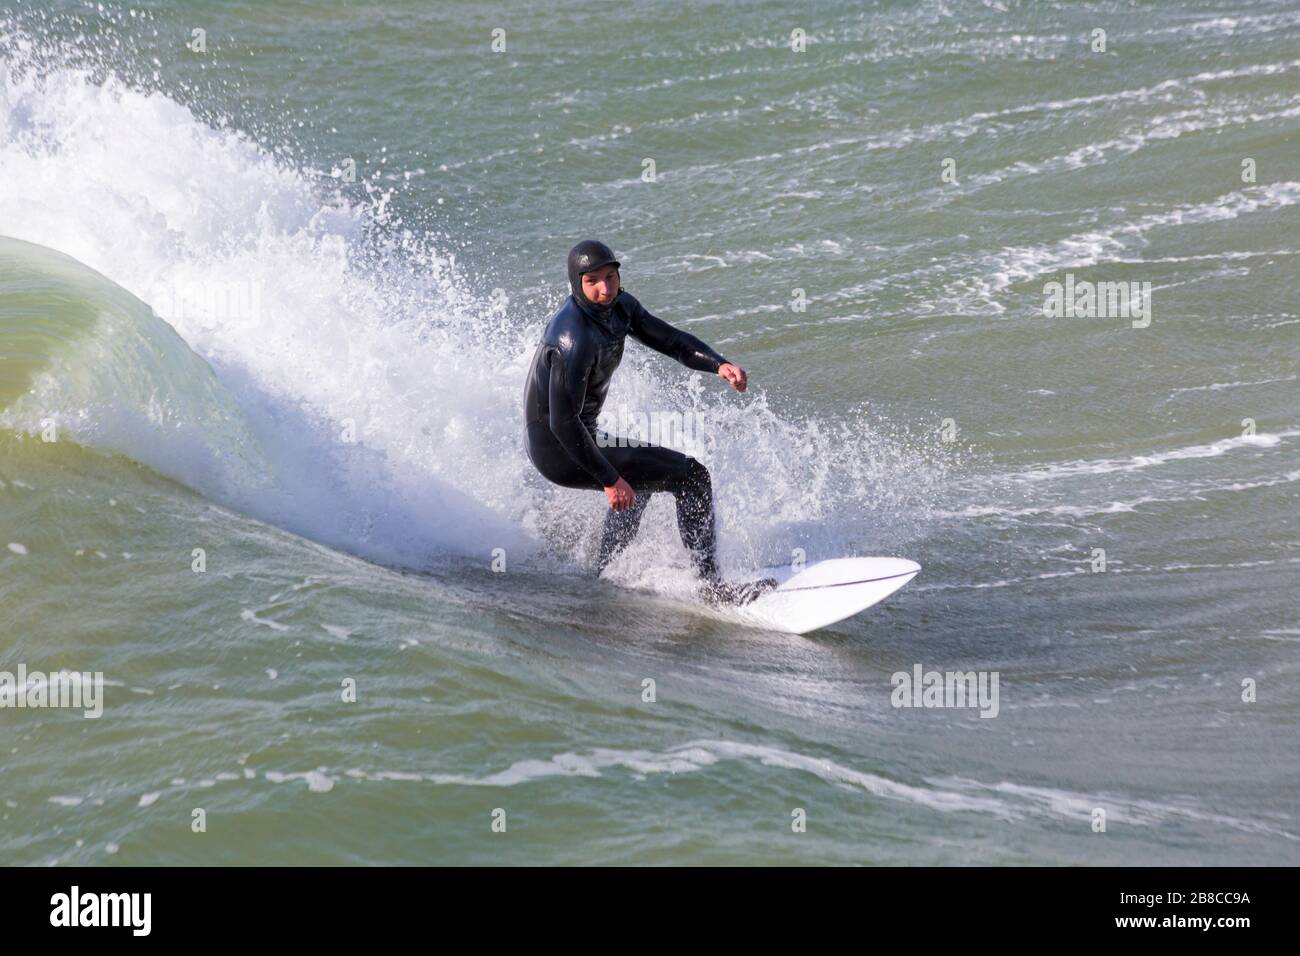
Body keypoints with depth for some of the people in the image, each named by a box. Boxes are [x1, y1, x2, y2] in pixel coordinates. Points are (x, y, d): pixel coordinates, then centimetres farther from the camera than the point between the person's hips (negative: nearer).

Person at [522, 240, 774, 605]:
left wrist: (719, 364, -17)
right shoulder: (575, 339, -28)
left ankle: (602, 576, 41)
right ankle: (711, 584, -8)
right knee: (690, 475, -10)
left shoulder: (619, 306, -1)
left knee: (643, 475, 36)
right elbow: (563, 422, -29)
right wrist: (610, 480, -26)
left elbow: (669, 339, 2)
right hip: (556, 451, -10)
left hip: (575, 437, 10)